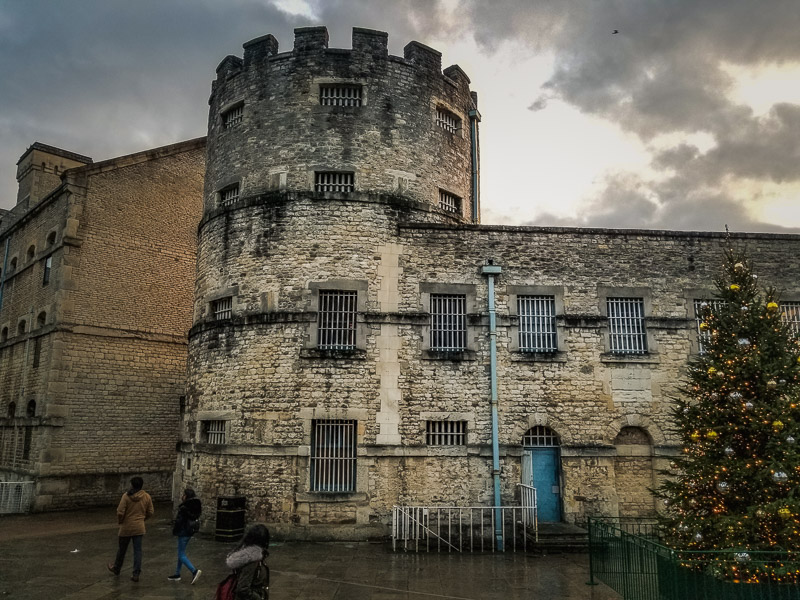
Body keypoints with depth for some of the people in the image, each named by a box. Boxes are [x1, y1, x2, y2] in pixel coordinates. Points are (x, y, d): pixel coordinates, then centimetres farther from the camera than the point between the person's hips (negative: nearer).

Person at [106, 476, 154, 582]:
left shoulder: (126, 496, -14)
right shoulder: (147, 497, -3)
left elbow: (120, 512, -15)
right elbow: (150, 512, 3)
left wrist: (119, 521, 5)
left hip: (126, 527, -2)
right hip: (139, 528, 2)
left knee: (122, 549, 17)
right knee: (137, 550, 5)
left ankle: (116, 568, 39)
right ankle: (136, 574, 0)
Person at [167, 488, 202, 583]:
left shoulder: (184, 508, -21)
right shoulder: (196, 506, 2)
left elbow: (179, 521, -17)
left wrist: (174, 531, -2)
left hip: (184, 532, -9)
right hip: (191, 531, 9)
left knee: (182, 555, -2)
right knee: (181, 553, 20)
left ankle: (194, 571, -14)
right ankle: (177, 574, 29)